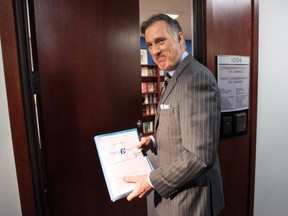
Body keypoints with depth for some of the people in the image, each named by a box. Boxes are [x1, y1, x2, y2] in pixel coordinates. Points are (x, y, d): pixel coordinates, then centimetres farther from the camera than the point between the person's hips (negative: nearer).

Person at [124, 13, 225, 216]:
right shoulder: (179, 76, 7)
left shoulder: (197, 77, -25)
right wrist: (154, 140, -2)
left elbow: (199, 156, -29)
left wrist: (152, 181, -19)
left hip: (189, 198, -9)